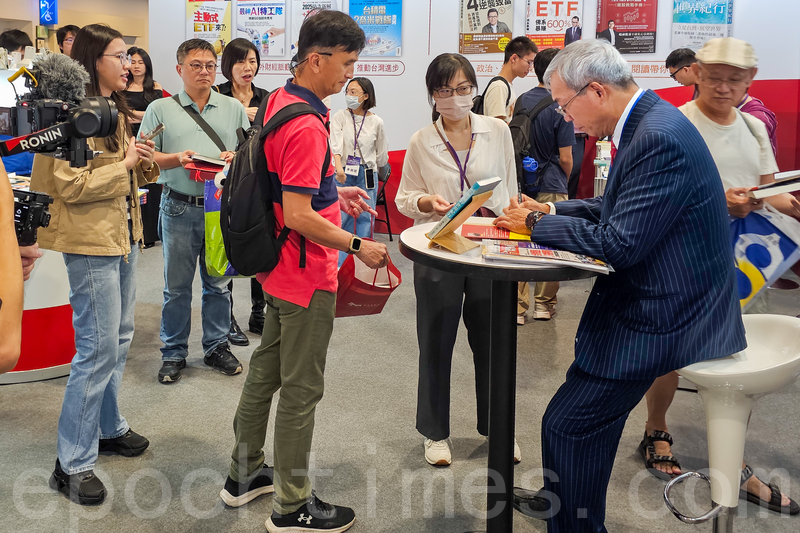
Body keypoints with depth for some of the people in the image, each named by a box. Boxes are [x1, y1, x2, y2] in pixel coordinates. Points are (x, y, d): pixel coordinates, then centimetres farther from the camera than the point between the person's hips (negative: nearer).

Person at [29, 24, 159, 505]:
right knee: (98, 348, -8)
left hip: (125, 235, 10)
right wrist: (124, 164, -14)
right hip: (91, 242, -9)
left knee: (119, 339, 16)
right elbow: (71, 185, -21)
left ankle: (109, 429, 31)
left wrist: (145, 163, 3)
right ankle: (74, 463, 2)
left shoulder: (116, 111, 15)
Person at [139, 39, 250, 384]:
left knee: (218, 282, 9)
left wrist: (236, 157, -10)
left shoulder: (234, 109, 11)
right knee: (176, 285, 5)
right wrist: (177, 159, -15)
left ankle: (217, 347, 23)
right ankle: (174, 353, 17)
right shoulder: (161, 109, 5)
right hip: (179, 208, -1)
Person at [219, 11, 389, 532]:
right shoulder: (306, 126, -25)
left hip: (277, 268, 10)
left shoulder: (280, 102, 7)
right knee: (301, 389, 2)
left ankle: (245, 474, 35)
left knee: (266, 369, 20)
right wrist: (357, 245, -19)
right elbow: (297, 216, -28)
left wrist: (335, 192, 16)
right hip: (306, 278, -10)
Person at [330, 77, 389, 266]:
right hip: (343, 174, -1)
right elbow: (335, 144, -15)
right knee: (342, 219, -2)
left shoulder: (376, 122, 1)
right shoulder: (340, 117, -2)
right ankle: (340, 263, 7)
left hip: (367, 176, 1)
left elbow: (382, 154, 13)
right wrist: (339, 168, -30)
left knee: (365, 218, 3)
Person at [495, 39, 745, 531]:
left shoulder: (660, 139, -25)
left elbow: (620, 243, -28)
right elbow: (617, 212, 17)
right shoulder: (648, 123, 8)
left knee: (568, 424, -6)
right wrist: (550, 212, 4)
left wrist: (537, 224, -15)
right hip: (652, 304, 10)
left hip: (658, 321, -10)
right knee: (588, 416, 23)